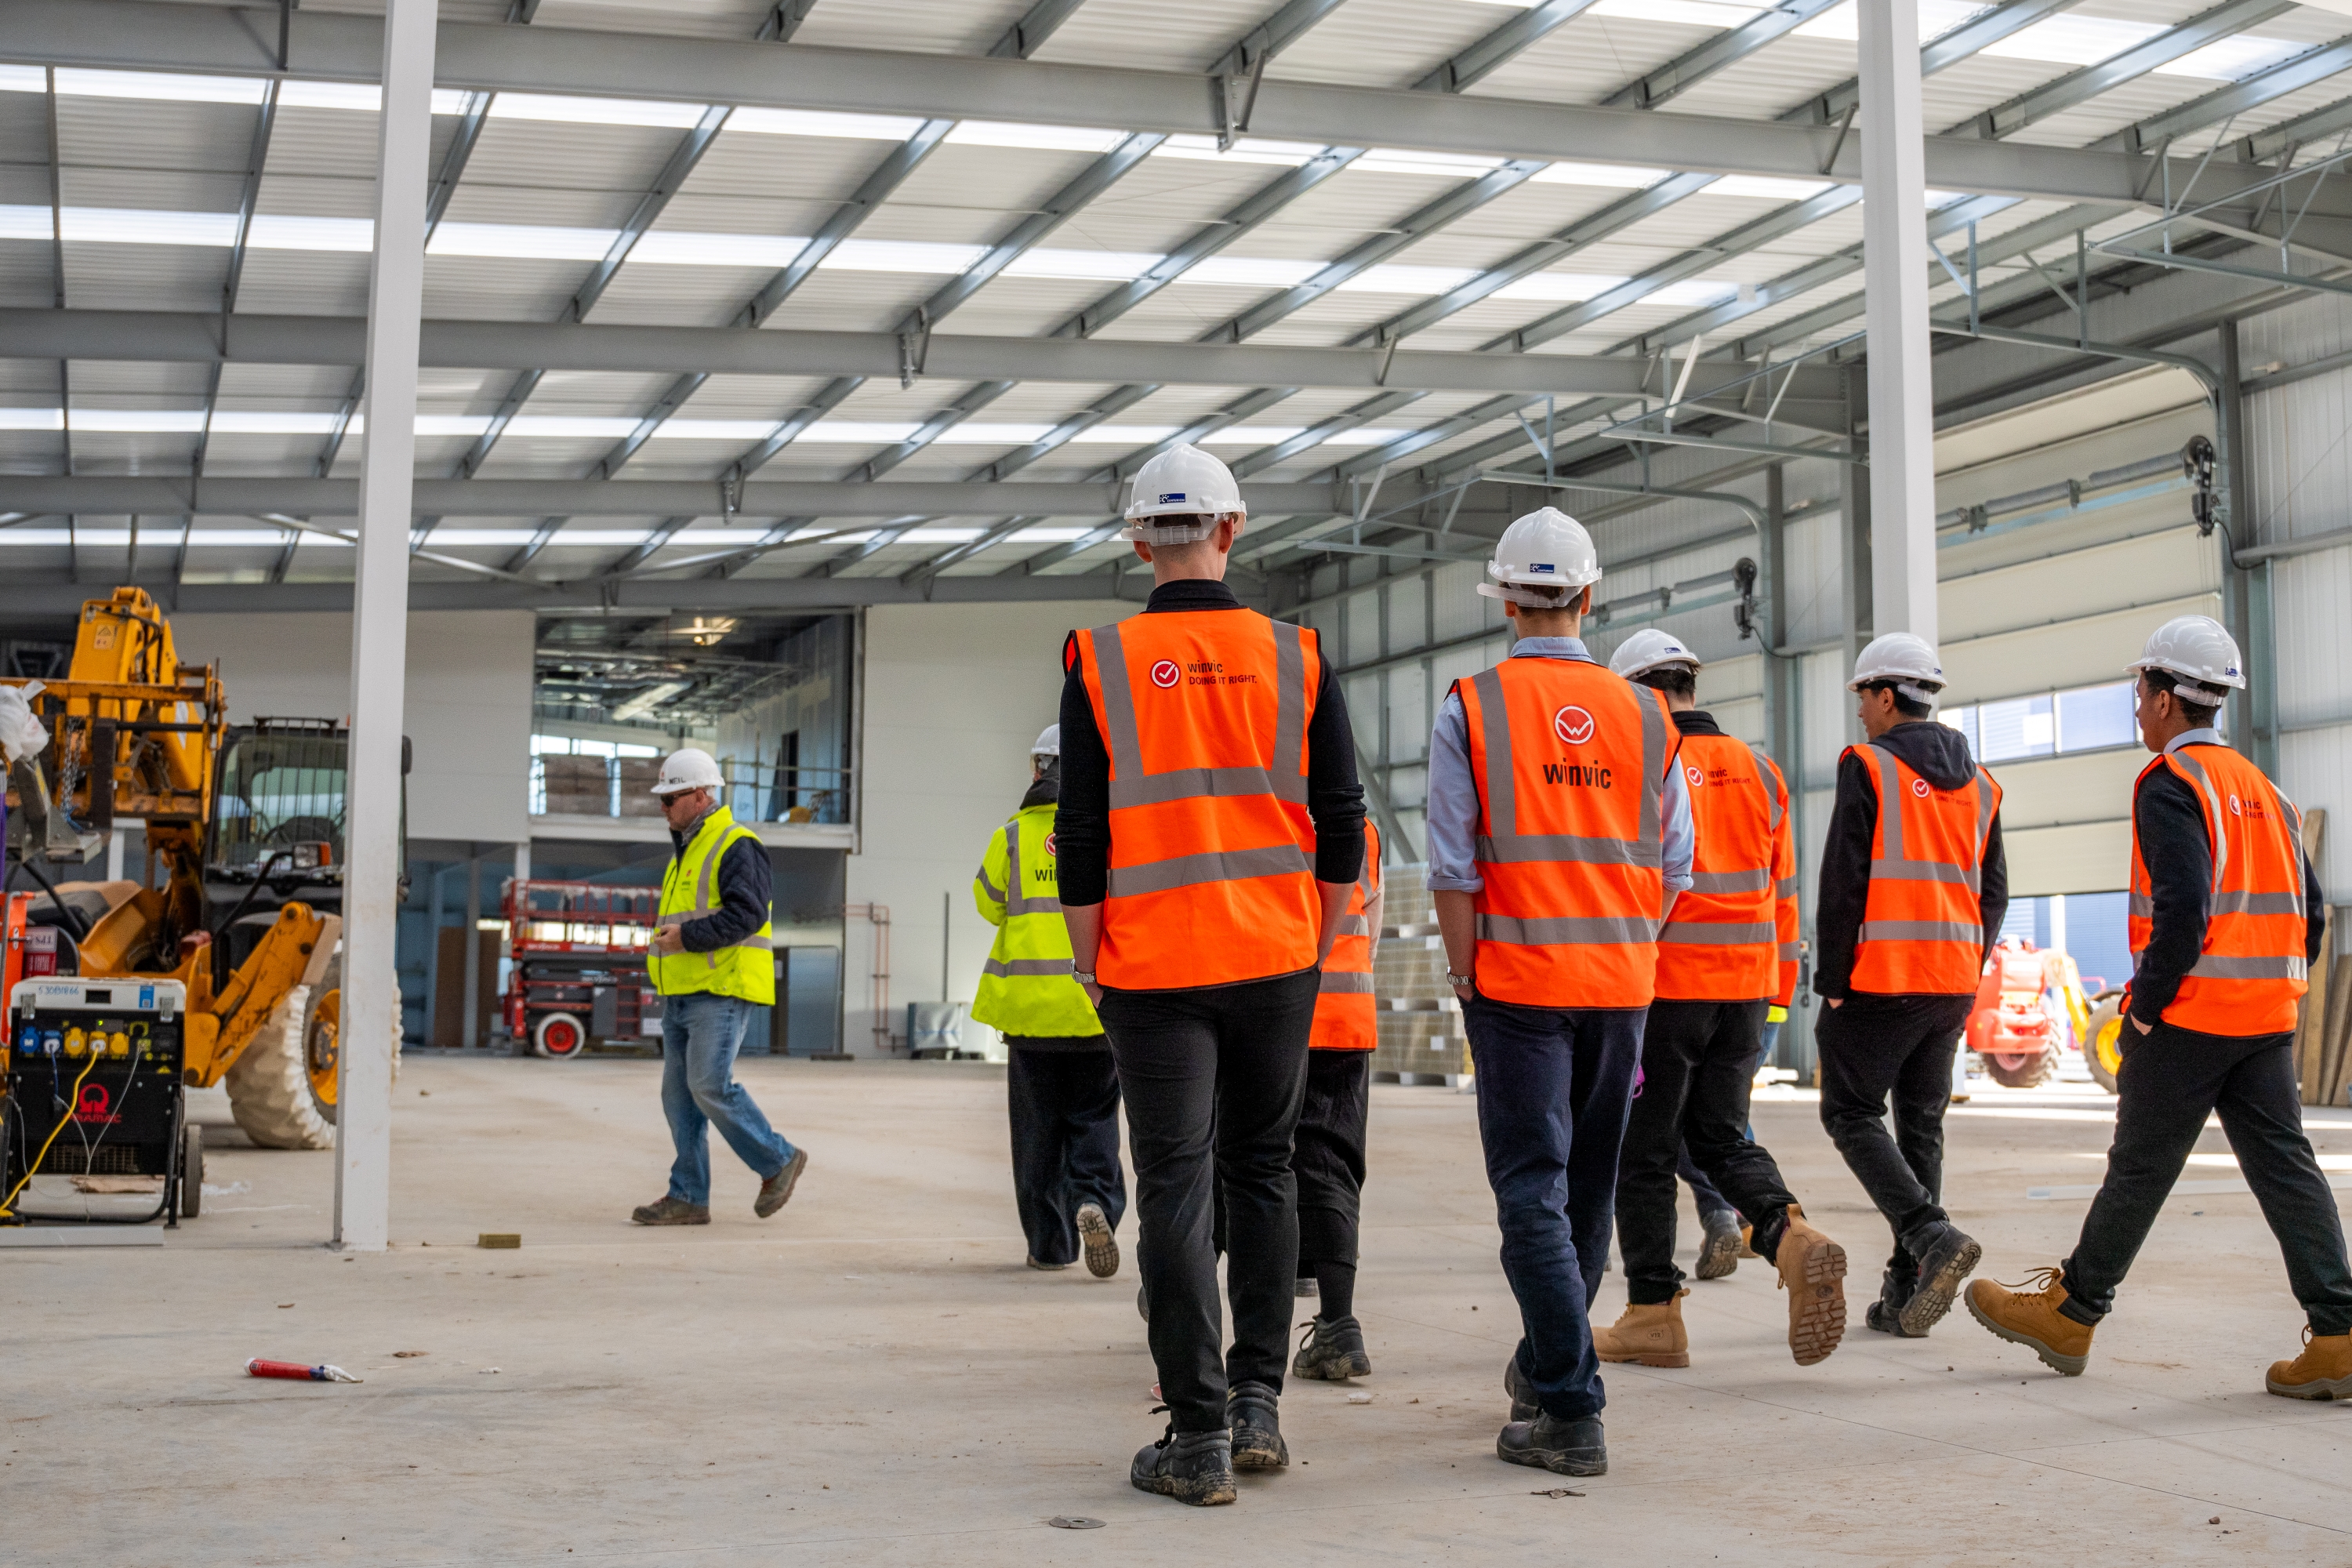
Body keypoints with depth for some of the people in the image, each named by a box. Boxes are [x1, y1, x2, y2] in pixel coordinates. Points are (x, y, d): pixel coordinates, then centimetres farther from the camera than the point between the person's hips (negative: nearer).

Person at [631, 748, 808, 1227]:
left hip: (721, 990, -9)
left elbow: (746, 914, -22)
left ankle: (778, 1161, 2)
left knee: (710, 1086, -14)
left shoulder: (736, 847, -10)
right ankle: (688, 1198, 7)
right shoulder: (686, 850, 20)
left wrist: (687, 936, -21)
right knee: (680, 1094, 5)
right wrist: (667, 939, 15)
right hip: (683, 994, 9)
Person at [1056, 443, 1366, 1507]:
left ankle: (1200, 1439, 2)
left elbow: (1081, 838, -4)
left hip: (1154, 970, -2)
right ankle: (1257, 1404, 15)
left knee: (1175, 1191, 1)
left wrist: (1090, 965, 7)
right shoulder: (1296, 658, 1)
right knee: (1262, 1175, 16)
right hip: (1276, 960, 2)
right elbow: (1342, 831, 2)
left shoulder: (1099, 663, -3)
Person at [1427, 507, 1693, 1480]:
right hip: (1621, 981, 4)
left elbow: (1453, 869, -8)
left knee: (1533, 1192, -3)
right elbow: (1674, 868, 6)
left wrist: (1464, 976, 1)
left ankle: (1571, 1414, -8)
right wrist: (1628, 956, 15)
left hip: (1518, 977, -4)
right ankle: (1544, 1364, 32)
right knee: (1587, 1188, 16)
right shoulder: (1644, 715, 5)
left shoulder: (1471, 709, -4)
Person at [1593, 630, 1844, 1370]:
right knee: (1720, 1136, 15)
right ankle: (1792, 1239, -11)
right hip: (1744, 988, 6)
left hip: (1662, 985, -6)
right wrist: (1776, 990, 21)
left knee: (1644, 1148, 5)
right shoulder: (1757, 771, 10)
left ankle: (1653, 1315, 10)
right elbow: (1783, 891, 13)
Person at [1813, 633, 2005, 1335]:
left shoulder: (1868, 768, -7)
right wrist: (1967, 974, 19)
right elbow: (1994, 892, 15)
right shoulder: (1978, 783, 14)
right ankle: (1906, 1292, 11)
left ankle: (1934, 1237, -17)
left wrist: (1832, 980, -7)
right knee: (1922, 1125, 12)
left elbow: (1843, 882, -12)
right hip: (1953, 984, 7)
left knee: (1852, 1113, 2)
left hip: (1880, 979, -7)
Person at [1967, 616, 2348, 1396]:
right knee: (2283, 1164, 4)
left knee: (2140, 1167, 2)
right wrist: (2266, 998, 20)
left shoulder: (2171, 782, -10)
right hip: (2267, 1016, 7)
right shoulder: (2263, 789, 16)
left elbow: (2183, 907, -22)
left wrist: (2146, 1006, -14)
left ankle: (2069, 1315, 15)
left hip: (2189, 1013, -7)